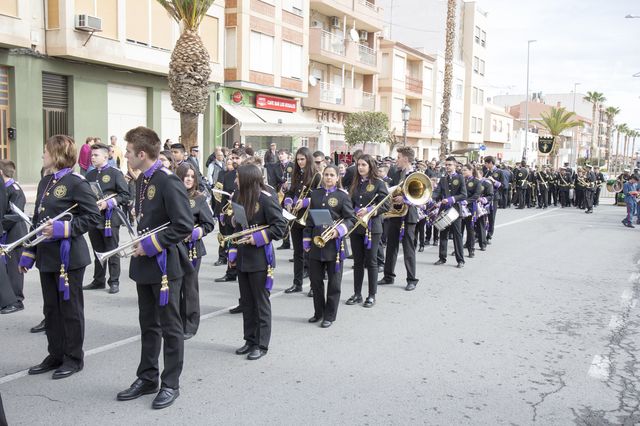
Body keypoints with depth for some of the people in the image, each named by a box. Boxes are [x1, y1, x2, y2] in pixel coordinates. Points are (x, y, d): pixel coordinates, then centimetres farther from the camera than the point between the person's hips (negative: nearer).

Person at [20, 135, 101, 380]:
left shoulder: (76, 183, -12)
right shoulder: (45, 183, 13)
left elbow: (93, 217, -15)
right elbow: (37, 220, 17)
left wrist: (62, 229, -24)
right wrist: (28, 254, 15)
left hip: (69, 257, -8)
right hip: (47, 256, 8)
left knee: (70, 308, 3)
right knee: (51, 308, 14)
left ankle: (74, 358, 16)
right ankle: (55, 355, 26)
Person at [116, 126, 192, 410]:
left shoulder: (168, 181, -18)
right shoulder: (142, 180, 9)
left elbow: (184, 226, -23)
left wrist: (152, 244, -20)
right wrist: (140, 238, 7)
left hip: (164, 264, -8)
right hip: (144, 263, 9)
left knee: (169, 326, 5)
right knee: (148, 324, 17)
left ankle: (170, 384, 17)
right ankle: (147, 378, 29)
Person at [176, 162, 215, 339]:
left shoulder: (199, 199, -2)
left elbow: (209, 224, -2)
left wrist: (193, 233, -14)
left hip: (191, 249, -2)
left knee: (189, 287, 5)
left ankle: (190, 326, 17)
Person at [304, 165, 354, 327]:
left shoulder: (343, 195, -2)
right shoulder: (315, 194, 10)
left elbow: (350, 219, -4)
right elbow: (310, 218, 12)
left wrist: (339, 230, -21)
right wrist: (307, 241, 9)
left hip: (334, 244, -4)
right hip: (316, 243, 4)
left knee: (333, 282, 3)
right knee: (315, 280, 10)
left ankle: (329, 316, 14)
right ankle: (318, 312, 26)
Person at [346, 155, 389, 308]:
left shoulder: (378, 183, -4)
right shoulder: (355, 183, 12)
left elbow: (385, 205, -10)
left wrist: (368, 210, -20)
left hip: (372, 227, -5)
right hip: (355, 226, 5)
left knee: (371, 262, 2)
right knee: (357, 261, 9)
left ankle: (372, 295, 11)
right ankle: (357, 294, 18)